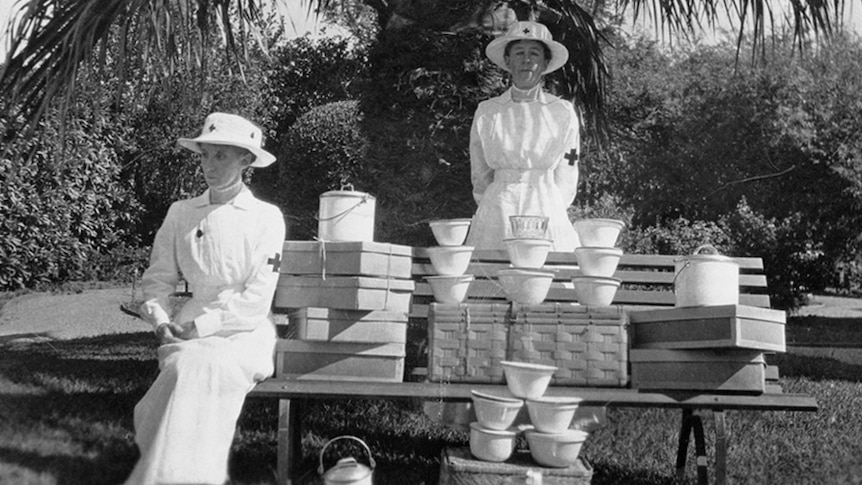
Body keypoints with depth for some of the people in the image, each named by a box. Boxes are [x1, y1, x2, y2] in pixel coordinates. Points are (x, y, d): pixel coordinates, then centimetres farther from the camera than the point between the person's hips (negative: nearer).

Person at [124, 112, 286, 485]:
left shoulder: (266, 218, -2)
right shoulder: (181, 213, 8)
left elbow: (257, 299, -8)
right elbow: (158, 279, 12)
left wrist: (199, 327, -15)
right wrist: (162, 322, -7)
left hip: (245, 330, -2)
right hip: (192, 329, 3)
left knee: (198, 369, -33)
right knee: (184, 367, -32)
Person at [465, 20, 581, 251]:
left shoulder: (563, 112, 3)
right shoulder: (486, 111, 4)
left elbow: (565, 180, 9)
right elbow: (480, 176, 12)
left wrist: (547, 211, 9)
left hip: (547, 211, 0)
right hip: (497, 213, 0)